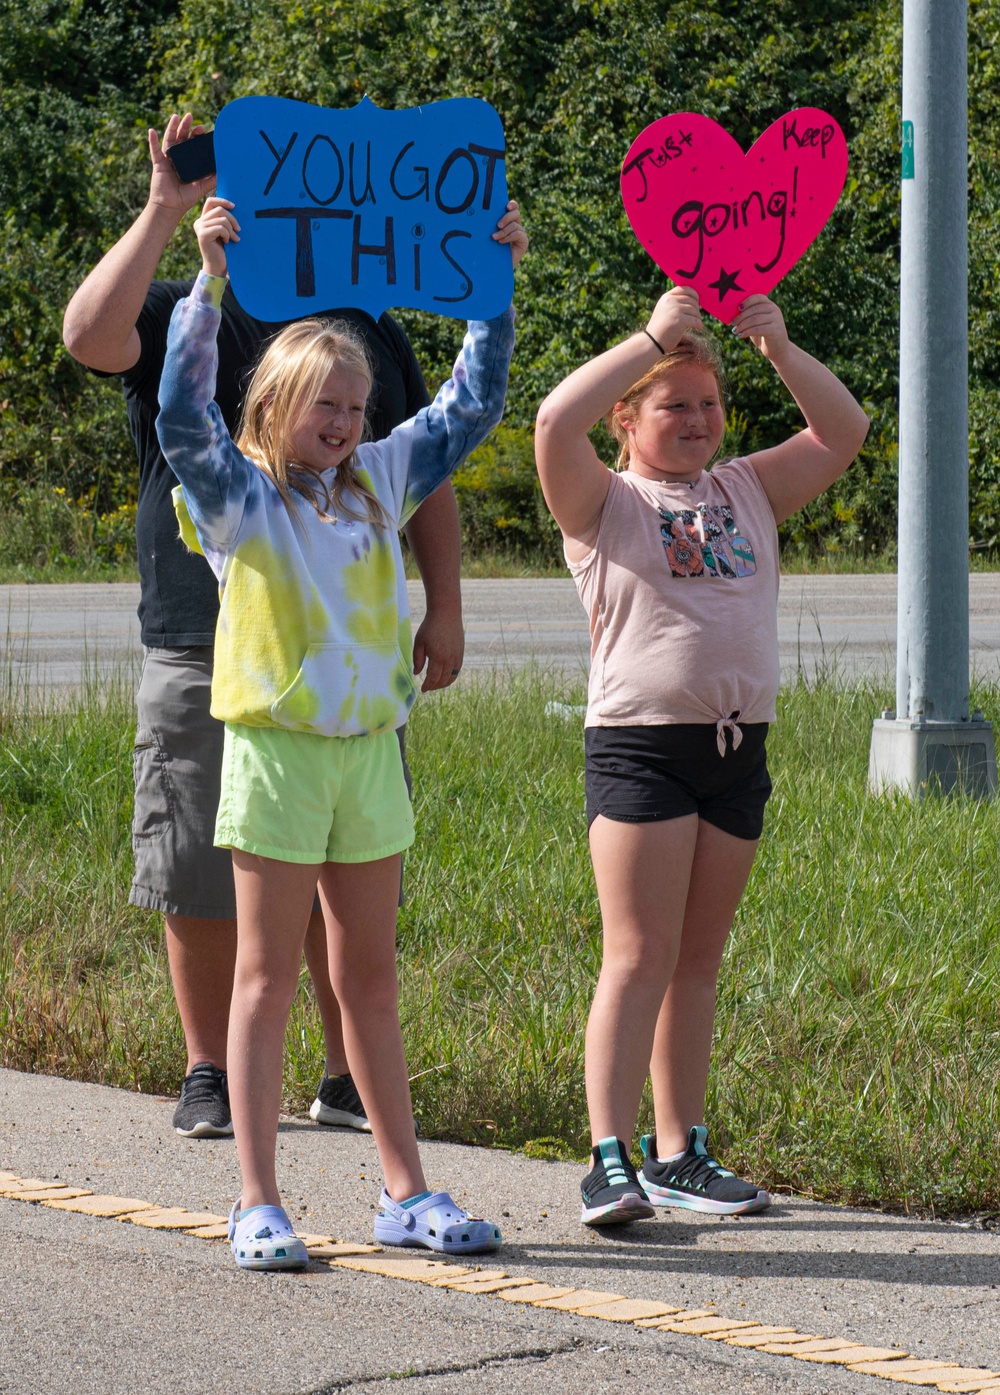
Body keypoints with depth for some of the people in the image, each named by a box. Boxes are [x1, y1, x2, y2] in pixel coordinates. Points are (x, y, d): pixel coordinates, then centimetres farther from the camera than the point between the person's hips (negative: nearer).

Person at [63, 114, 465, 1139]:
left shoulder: (371, 333, 15)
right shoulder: (180, 318, 3)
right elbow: (89, 335, -19)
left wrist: (444, 607, 10)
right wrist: (161, 216, -17)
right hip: (204, 657, -3)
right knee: (203, 879, 1)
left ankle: (350, 1077, 12)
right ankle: (209, 1074, 12)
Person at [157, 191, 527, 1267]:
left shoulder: (379, 481, 10)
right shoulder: (235, 493, -5)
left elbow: (470, 405, 16)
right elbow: (183, 414, -22)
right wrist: (210, 282, -30)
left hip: (369, 749, 5)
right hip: (274, 748, -5)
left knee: (370, 979, 12)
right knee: (267, 977, 0)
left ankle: (405, 1193, 16)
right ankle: (258, 1205, 2)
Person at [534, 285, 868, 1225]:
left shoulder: (748, 492, 15)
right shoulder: (605, 503, 0)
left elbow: (844, 432, 10)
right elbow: (555, 422, -18)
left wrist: (780, 350, -3)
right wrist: (652, 337, -16)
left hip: (738, 747, 5)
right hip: (639, 747, -5)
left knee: (699, 959, 10)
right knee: (640, 956, -10)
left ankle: (679, 1154, 15)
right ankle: (610, 1162, -11)